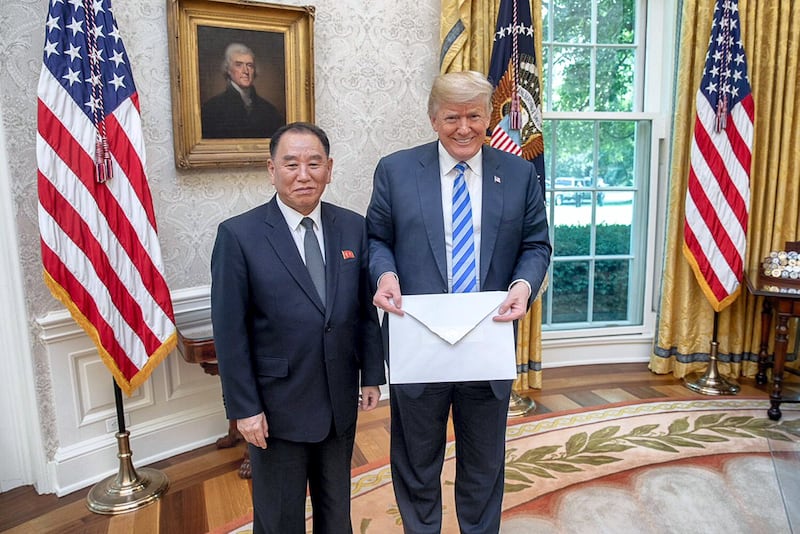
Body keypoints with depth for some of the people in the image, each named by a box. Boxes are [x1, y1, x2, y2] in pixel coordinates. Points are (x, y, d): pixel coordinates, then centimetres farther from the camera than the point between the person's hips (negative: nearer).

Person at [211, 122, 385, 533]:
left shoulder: (353, 227, -1)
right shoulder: (238, 235, -13)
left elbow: (366, 309, 5)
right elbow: (230, 331, -11)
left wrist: (372, 375, 5)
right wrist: (243, 407, -11)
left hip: (341, 401, 4)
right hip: (278, 404, -3)